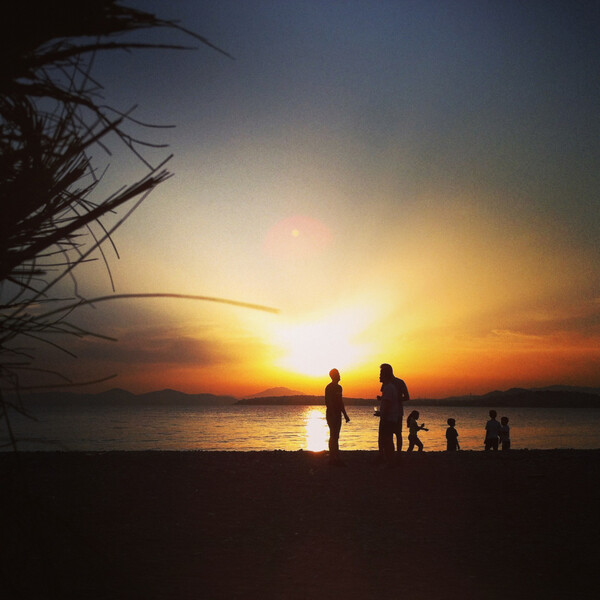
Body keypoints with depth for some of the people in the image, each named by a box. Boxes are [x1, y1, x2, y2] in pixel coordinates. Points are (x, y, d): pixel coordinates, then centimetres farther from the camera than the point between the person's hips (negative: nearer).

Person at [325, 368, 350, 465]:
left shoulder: (338, 387, 16)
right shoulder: (329, 387, -11)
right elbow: (328, 402, -17)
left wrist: (345, 414, 23)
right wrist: (333, 415, -20)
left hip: (337, 415, 8)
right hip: (331, 414, -8)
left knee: (335, 436, 9)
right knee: (333, 436, -8)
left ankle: (336, 458, 13)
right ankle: (333, 458, -8)